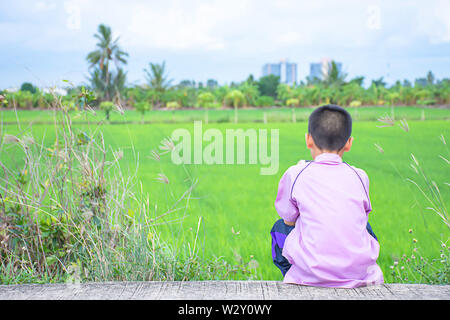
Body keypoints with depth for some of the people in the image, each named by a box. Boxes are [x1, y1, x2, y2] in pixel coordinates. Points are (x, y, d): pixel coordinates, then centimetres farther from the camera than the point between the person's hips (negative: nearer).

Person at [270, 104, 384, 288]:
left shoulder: (296, 174, -3)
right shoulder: (359, 177, 3)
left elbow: (289, 219, 8)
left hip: (312, 274, -2)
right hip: (358, 272, 3)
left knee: (280, 227, 25)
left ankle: (296, 284, 31)